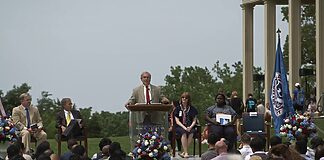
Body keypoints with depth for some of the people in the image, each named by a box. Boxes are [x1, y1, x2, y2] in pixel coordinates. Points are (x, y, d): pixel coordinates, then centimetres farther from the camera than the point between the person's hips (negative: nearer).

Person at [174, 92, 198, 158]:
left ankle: (183, 153, -30)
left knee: (191, 133, -34)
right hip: (179, 127, -1)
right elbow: (177, 121, 0)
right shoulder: (178, 109, 8)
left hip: (190, 127, 1)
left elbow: (194, 120, 9)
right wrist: (184, 127, -16)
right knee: (184, 133, -35)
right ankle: (186, 152, -35)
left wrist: (190, 127, -12)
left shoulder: (192, 109, 12)